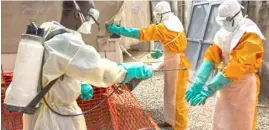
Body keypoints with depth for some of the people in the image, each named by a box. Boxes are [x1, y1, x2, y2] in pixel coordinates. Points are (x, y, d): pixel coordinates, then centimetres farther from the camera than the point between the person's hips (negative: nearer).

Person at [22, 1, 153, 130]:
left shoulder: (46, 30, 0)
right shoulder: (66, 42, -29)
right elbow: (101, 70, -29)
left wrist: (78, 85, 5)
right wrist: (136, 70, -16)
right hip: (54, 118, -9)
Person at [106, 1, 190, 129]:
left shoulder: (162, 28, -18)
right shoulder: (176, 25, 8)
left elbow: (140, 33, -22)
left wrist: (117, 30, -17)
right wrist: (162, 52, 10)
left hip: (177, 65, -9)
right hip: (173, 62, 9)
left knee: (177, 97, 1)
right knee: (171, 94, 18)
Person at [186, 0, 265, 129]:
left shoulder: (250, 36, -21)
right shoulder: (224, 32, -1)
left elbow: (238, 65, -31)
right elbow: (212, 55, -11)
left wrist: (209, 89, -36)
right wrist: (199, 82, -25)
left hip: (243, 86, -6)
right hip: (226, 82, 6)